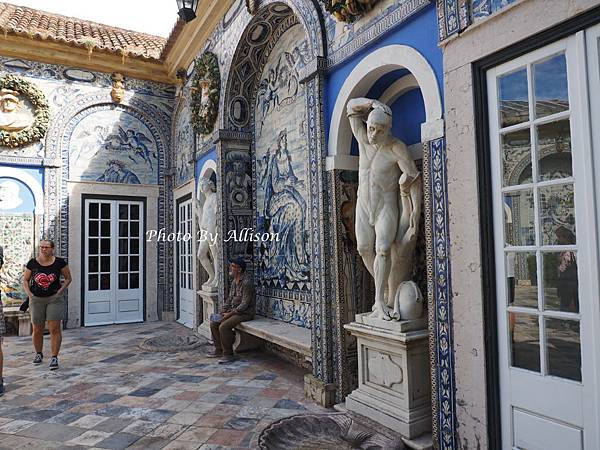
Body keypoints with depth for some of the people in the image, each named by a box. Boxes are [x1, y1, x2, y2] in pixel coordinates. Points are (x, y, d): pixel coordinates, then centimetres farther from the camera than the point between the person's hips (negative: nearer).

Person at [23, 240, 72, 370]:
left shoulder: (59, 262, -4)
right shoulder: (32, 263, 0)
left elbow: (68, 278, 6)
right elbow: (25, 280, 12)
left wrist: (60, 291, -5)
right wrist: (29, 294, -3)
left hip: (54, 299, -2)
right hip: (36, 299, 2)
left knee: (54, 328, -8)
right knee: (37, 329, 11)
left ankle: (54, 358, -1)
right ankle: (38, 354, 34)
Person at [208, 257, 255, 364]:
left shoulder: (246, 282, -20)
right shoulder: (234, 282, 10)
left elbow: (244, 304, -23)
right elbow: (229, 299, 17)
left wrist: (229, 314, -21)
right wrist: (222, 311, 2)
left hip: (245, 313, -9)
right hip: (233, 311, 9)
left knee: (224, 326, -26)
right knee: (213, 323, 0)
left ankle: (228, 354, -13)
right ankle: (219, 350, 10)